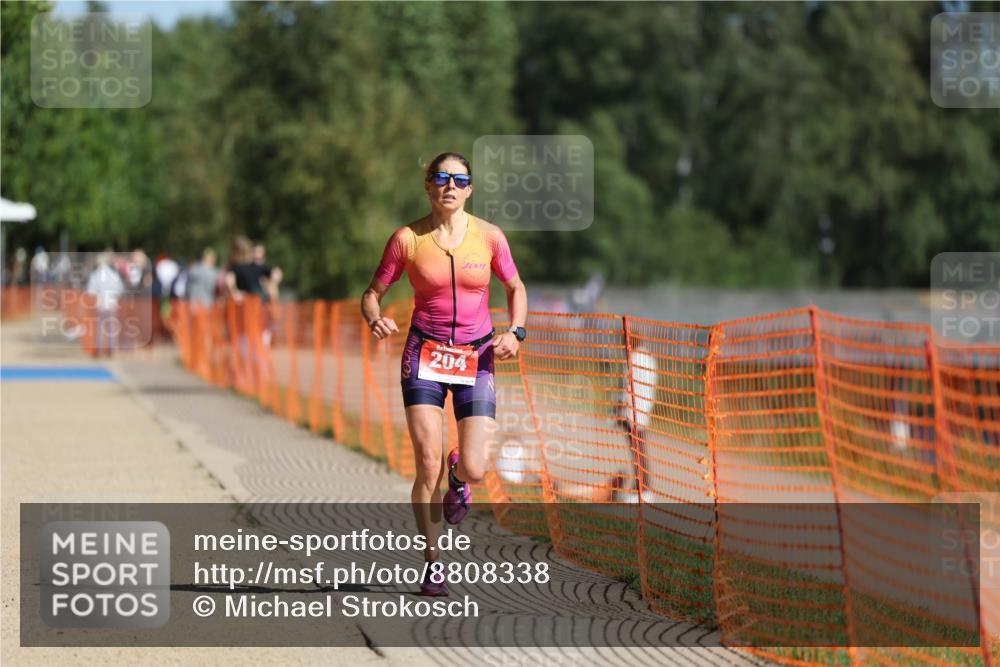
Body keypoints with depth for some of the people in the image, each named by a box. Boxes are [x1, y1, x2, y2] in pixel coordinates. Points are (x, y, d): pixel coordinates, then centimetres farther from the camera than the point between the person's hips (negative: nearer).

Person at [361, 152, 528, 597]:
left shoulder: (489, 237, -2)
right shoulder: (408, 239, -5)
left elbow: (516, 289, 12)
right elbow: (372, 294, 2)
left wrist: (515, 332, -5)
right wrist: (375, 320, -20)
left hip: (477, 356, 1)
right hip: (425, 355, -1)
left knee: (474, 470, -10)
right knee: (428, 467, -11)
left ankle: (459, 473, 30)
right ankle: (432, 563, 5)